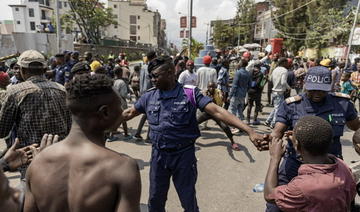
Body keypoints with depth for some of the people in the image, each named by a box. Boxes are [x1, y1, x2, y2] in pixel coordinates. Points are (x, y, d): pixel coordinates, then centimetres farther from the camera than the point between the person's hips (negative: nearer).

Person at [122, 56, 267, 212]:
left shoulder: (190, 93, -13)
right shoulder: (149, 96, 0)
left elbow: (216, 111, -20)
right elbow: (129, 113, 13)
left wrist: (250, 131, -28)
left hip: (184, 155, -3)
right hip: (158, 155, 4)